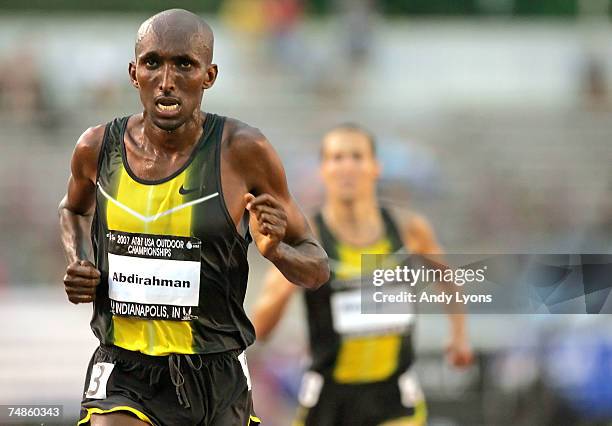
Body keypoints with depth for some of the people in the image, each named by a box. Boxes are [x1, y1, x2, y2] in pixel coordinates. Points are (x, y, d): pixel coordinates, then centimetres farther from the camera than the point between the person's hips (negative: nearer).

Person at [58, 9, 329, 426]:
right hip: (123, 378, 0)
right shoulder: (98, 147, -2)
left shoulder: (242, 150, -10)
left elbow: (317, 269, -1)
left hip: (218, 380, 0)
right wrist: (78, 264, 4)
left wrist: (275, 250, -22)